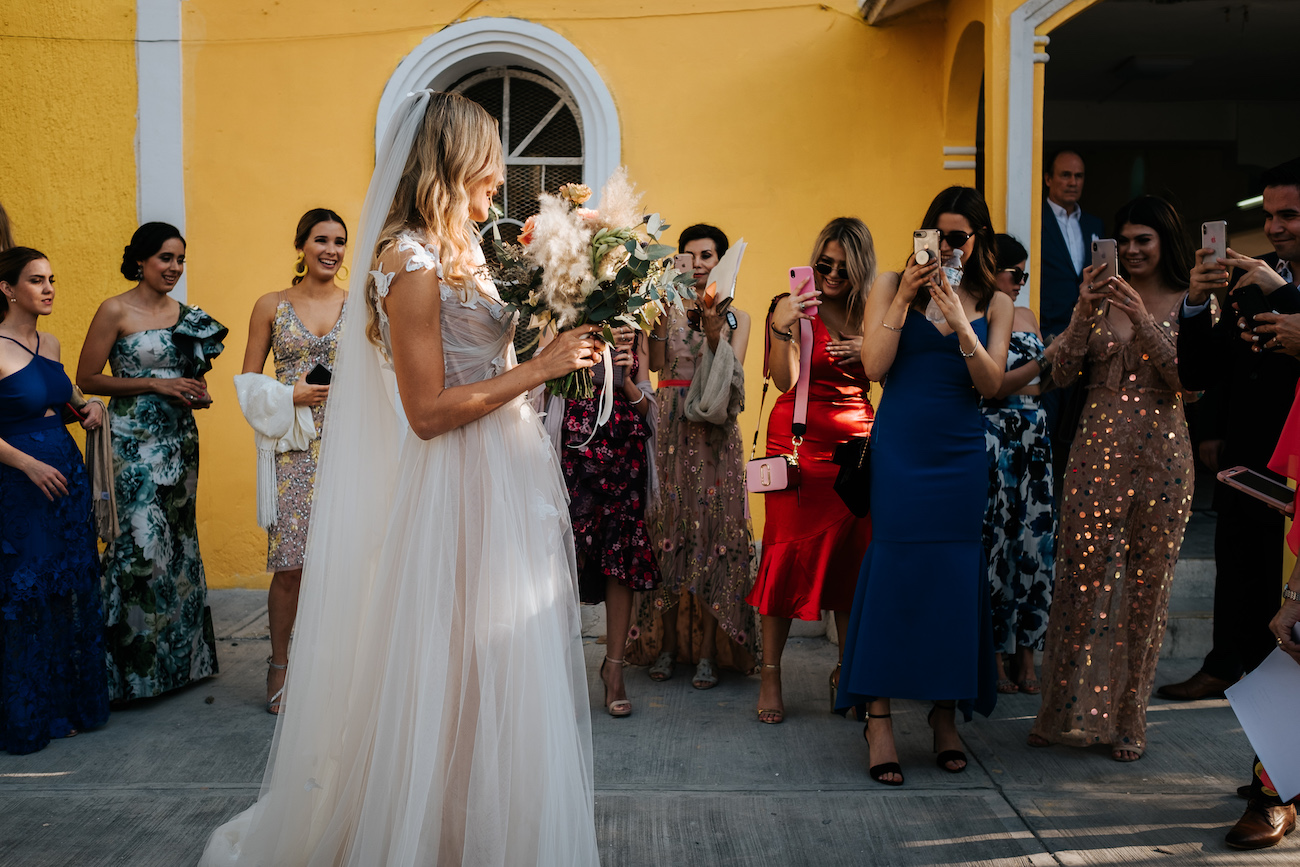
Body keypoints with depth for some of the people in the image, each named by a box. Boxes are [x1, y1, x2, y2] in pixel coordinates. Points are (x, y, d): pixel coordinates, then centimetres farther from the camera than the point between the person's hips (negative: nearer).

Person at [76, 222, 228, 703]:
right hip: (134, 442, -6)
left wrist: (195, 392, 2)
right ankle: (136, 662, 1)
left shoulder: (185, 314, 11)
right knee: (141, 542, -10)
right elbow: (87, 379, -8)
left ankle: (180, 654, 19)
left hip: (179, 440, 6)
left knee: (178, 540, 9)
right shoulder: (115, 311, -7)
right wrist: (154, 384, -14)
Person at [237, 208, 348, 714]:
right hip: (294, 449, -1)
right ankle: (280, 665, 13)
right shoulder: (271, 307, 7)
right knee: (290, 564, -4)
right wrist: (292, 395, -8)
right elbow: (249, 381, 8)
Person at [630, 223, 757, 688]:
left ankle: (708, 651, 1)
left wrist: (714, 334, -18)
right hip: (670, 431, 0)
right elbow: (654, 362, -5)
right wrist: (659, 316, -14)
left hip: (714, 435, 0)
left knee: (713, 531, -4)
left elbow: (731, 378, -4)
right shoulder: (667, 308, 9)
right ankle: (665, 644, 7)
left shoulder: (736, 317, 9)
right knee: (667, 529, -1)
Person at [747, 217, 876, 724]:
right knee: (790, 549, -6)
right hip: (801, 439, -4)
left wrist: (868, 350, -6)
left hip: (857, 441, 4)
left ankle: (849, 668, 15)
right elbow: (785, 381, -13)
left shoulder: (870, 314, 11)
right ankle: (770, 674, 1)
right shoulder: (796, 307, -2)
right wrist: (781, 328, -27)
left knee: (853, 553, 2)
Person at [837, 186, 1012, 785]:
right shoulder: (893, 285, 4)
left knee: (955, 575, 3)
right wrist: (904, 298, -13)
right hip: (899, 448, -2)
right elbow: (875, 366, -6)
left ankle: (946, 710, 16)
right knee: (893, 568, -6)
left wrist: (960, 322, -13)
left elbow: (991, 385, -2)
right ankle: (878, 715, -1)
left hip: (960, 454, 2)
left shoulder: (994, 303, 9)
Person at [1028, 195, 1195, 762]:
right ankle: (1070, 711, 12)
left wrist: (1142, 320, -17)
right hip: (1097, 451, 2)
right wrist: (1083, 312, -13)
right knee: (1081, 577, 0)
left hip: (1160, 455, -1)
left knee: (1146, 584, 4)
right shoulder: (1100, 299, 8)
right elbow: (1062, 374, 1)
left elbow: (1190, 384, -9)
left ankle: (1128, 719, 16)